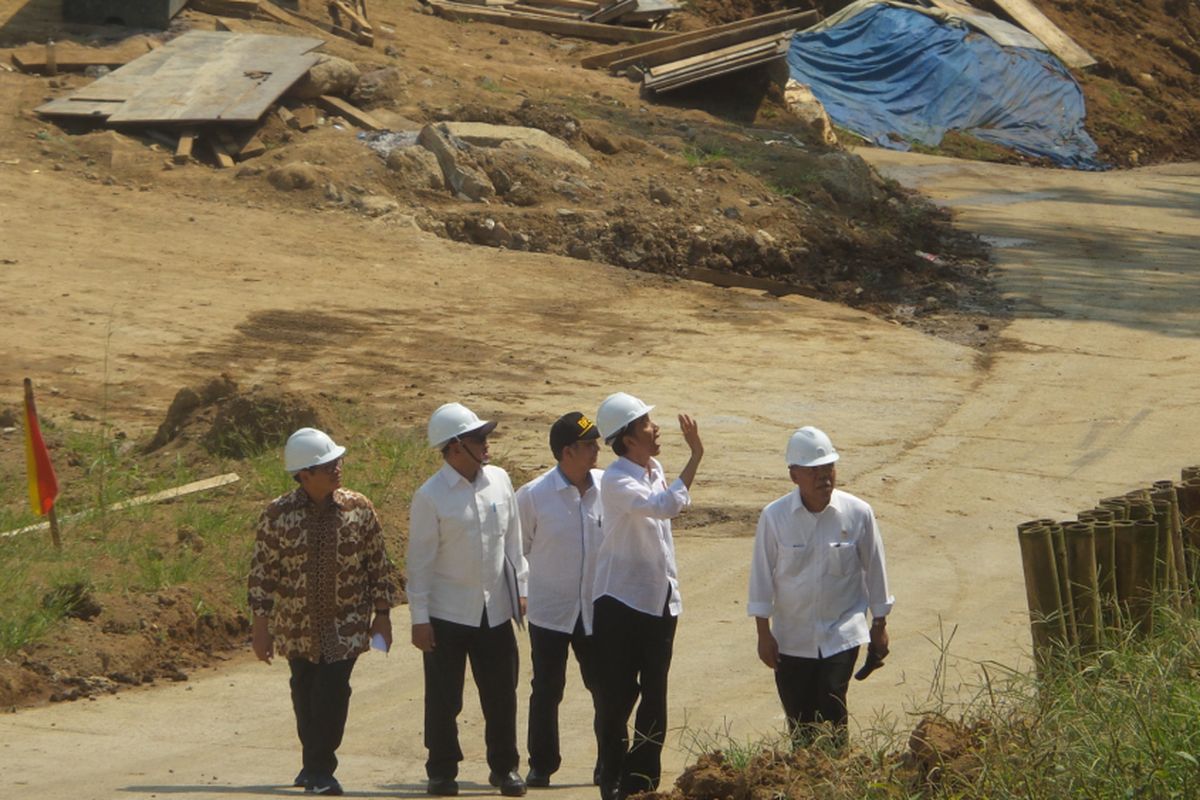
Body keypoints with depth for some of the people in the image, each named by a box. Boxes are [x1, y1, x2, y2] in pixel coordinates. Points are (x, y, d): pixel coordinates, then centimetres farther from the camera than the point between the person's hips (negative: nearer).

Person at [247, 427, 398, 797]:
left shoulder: (359, 508, -4)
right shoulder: (278, 514, -8)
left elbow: (378, 564, 3)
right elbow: (261, 571, -4)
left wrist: (382, 614, 1)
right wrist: (260, 626, -6)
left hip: (345, 626, -1)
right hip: (297, 625, 1)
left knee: (332, 692, -12)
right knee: (305, 694, 12)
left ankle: (320, 769, 1)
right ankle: (315, 764, 30)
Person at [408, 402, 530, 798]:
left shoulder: (499, 481, 2)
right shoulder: (431, 497, -12)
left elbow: (512, 539, 11)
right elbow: (419, 560, -9)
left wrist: (520, 588, 10)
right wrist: (419, 618, -10)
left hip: (496, 610, 4)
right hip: (447, 614, -4)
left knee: (501, 694, 8)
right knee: (443, 698, 5)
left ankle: (504, 767, 22)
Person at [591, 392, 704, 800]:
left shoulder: (654, 469, 6)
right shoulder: (617, 482, -20)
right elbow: (666, 505, -36)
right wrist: (695, 457, -36)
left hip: (659, 601, 7)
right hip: (622, 602, -7)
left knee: (654, 697, 10)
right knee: (618, 697, 1)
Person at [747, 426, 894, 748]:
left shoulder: (858, 514, -9)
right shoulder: (774, 517, -10)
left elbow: (874, 569, 3)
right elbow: (762, 575, -2)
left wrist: (880, 624, 9)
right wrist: (764, 633, -2)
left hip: (842, 634, -1)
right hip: (792, 637, 1)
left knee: (831, 711, -14)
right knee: (799, 721, 8)